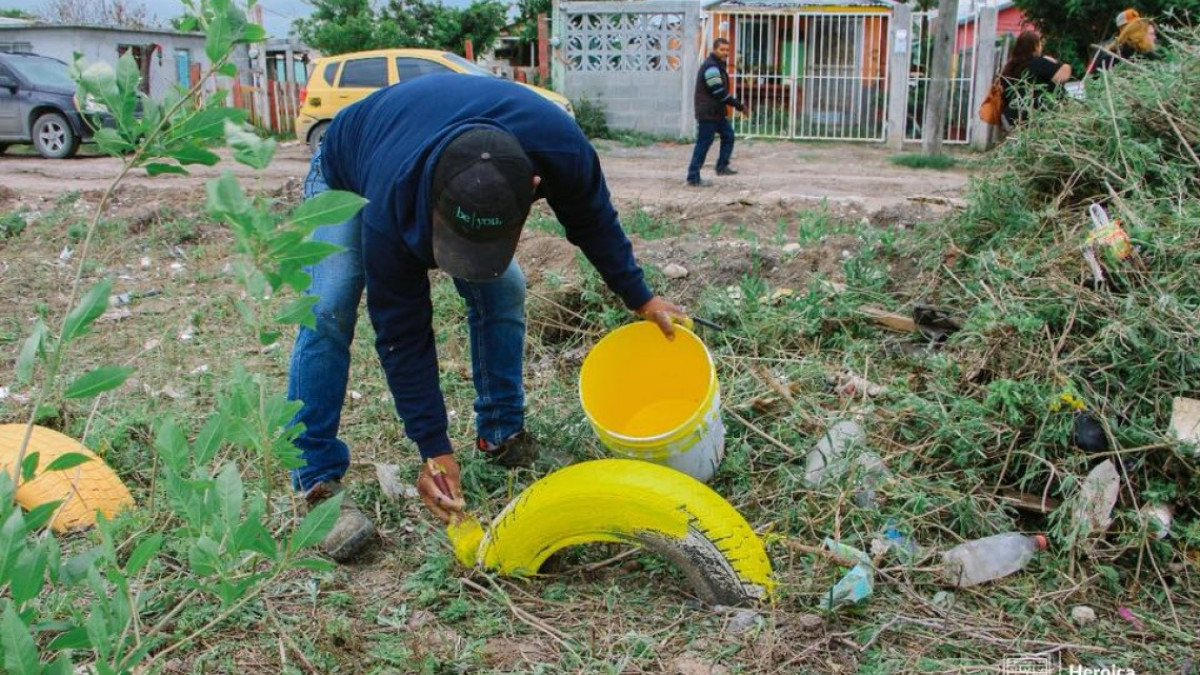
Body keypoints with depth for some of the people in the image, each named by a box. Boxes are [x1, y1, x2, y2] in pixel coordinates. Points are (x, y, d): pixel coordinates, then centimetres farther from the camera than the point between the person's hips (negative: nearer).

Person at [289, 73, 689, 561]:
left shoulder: (559, 145, -39)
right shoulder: (392, 209, -46)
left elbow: (592, 218, -14)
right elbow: (403, 334, -35)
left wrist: (640, 298, -6)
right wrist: (434, 451, -33)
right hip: (349, 175, -4)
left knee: (504, 289, -9)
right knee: (331, 309, -23)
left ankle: (501, 436, 8)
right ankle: (318, 484, -16)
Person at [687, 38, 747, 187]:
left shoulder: (718, 66, 15)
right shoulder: (711, 68, -18)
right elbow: (720, 93, -22)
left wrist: (738, 105, 16)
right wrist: (740, 106, -17)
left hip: (716, 112, 10)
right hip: (707, 113, -10)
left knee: (728, 135, 16)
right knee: (703, 144, -6)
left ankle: (722, 166, 24)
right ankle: (693, 178, -1)